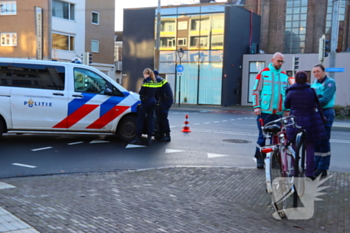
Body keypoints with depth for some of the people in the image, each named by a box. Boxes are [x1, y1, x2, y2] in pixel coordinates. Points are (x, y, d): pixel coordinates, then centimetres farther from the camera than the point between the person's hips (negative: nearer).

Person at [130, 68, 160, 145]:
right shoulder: (154, 81, 14)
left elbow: (142, 91, -10)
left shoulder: (146, 80, -8)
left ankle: (138, 138, -2)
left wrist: (139, 92, 10)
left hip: (146, 101, -7)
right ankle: (149, 138, 6)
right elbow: (155, 92, 15)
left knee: (140, 119, -2)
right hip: (153, 101, 7)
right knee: (150, 119, 7)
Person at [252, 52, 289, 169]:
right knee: (262, 136, 0)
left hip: (278, 112, 4)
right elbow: (256, 91, -1)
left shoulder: (284, 76, 13)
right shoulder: (263, 73, 1)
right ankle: (259, 159, 9)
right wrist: (256, 107, -9)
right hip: (264, 111, -4)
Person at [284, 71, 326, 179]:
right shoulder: (311, 90, -3)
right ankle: (309, 173, 7)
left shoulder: (291, 92, -6)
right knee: (310, 147, 6)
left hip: (295, 123, -1)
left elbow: (286, 105, 6)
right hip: (311, 123, 1)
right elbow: (317, 104, 8)